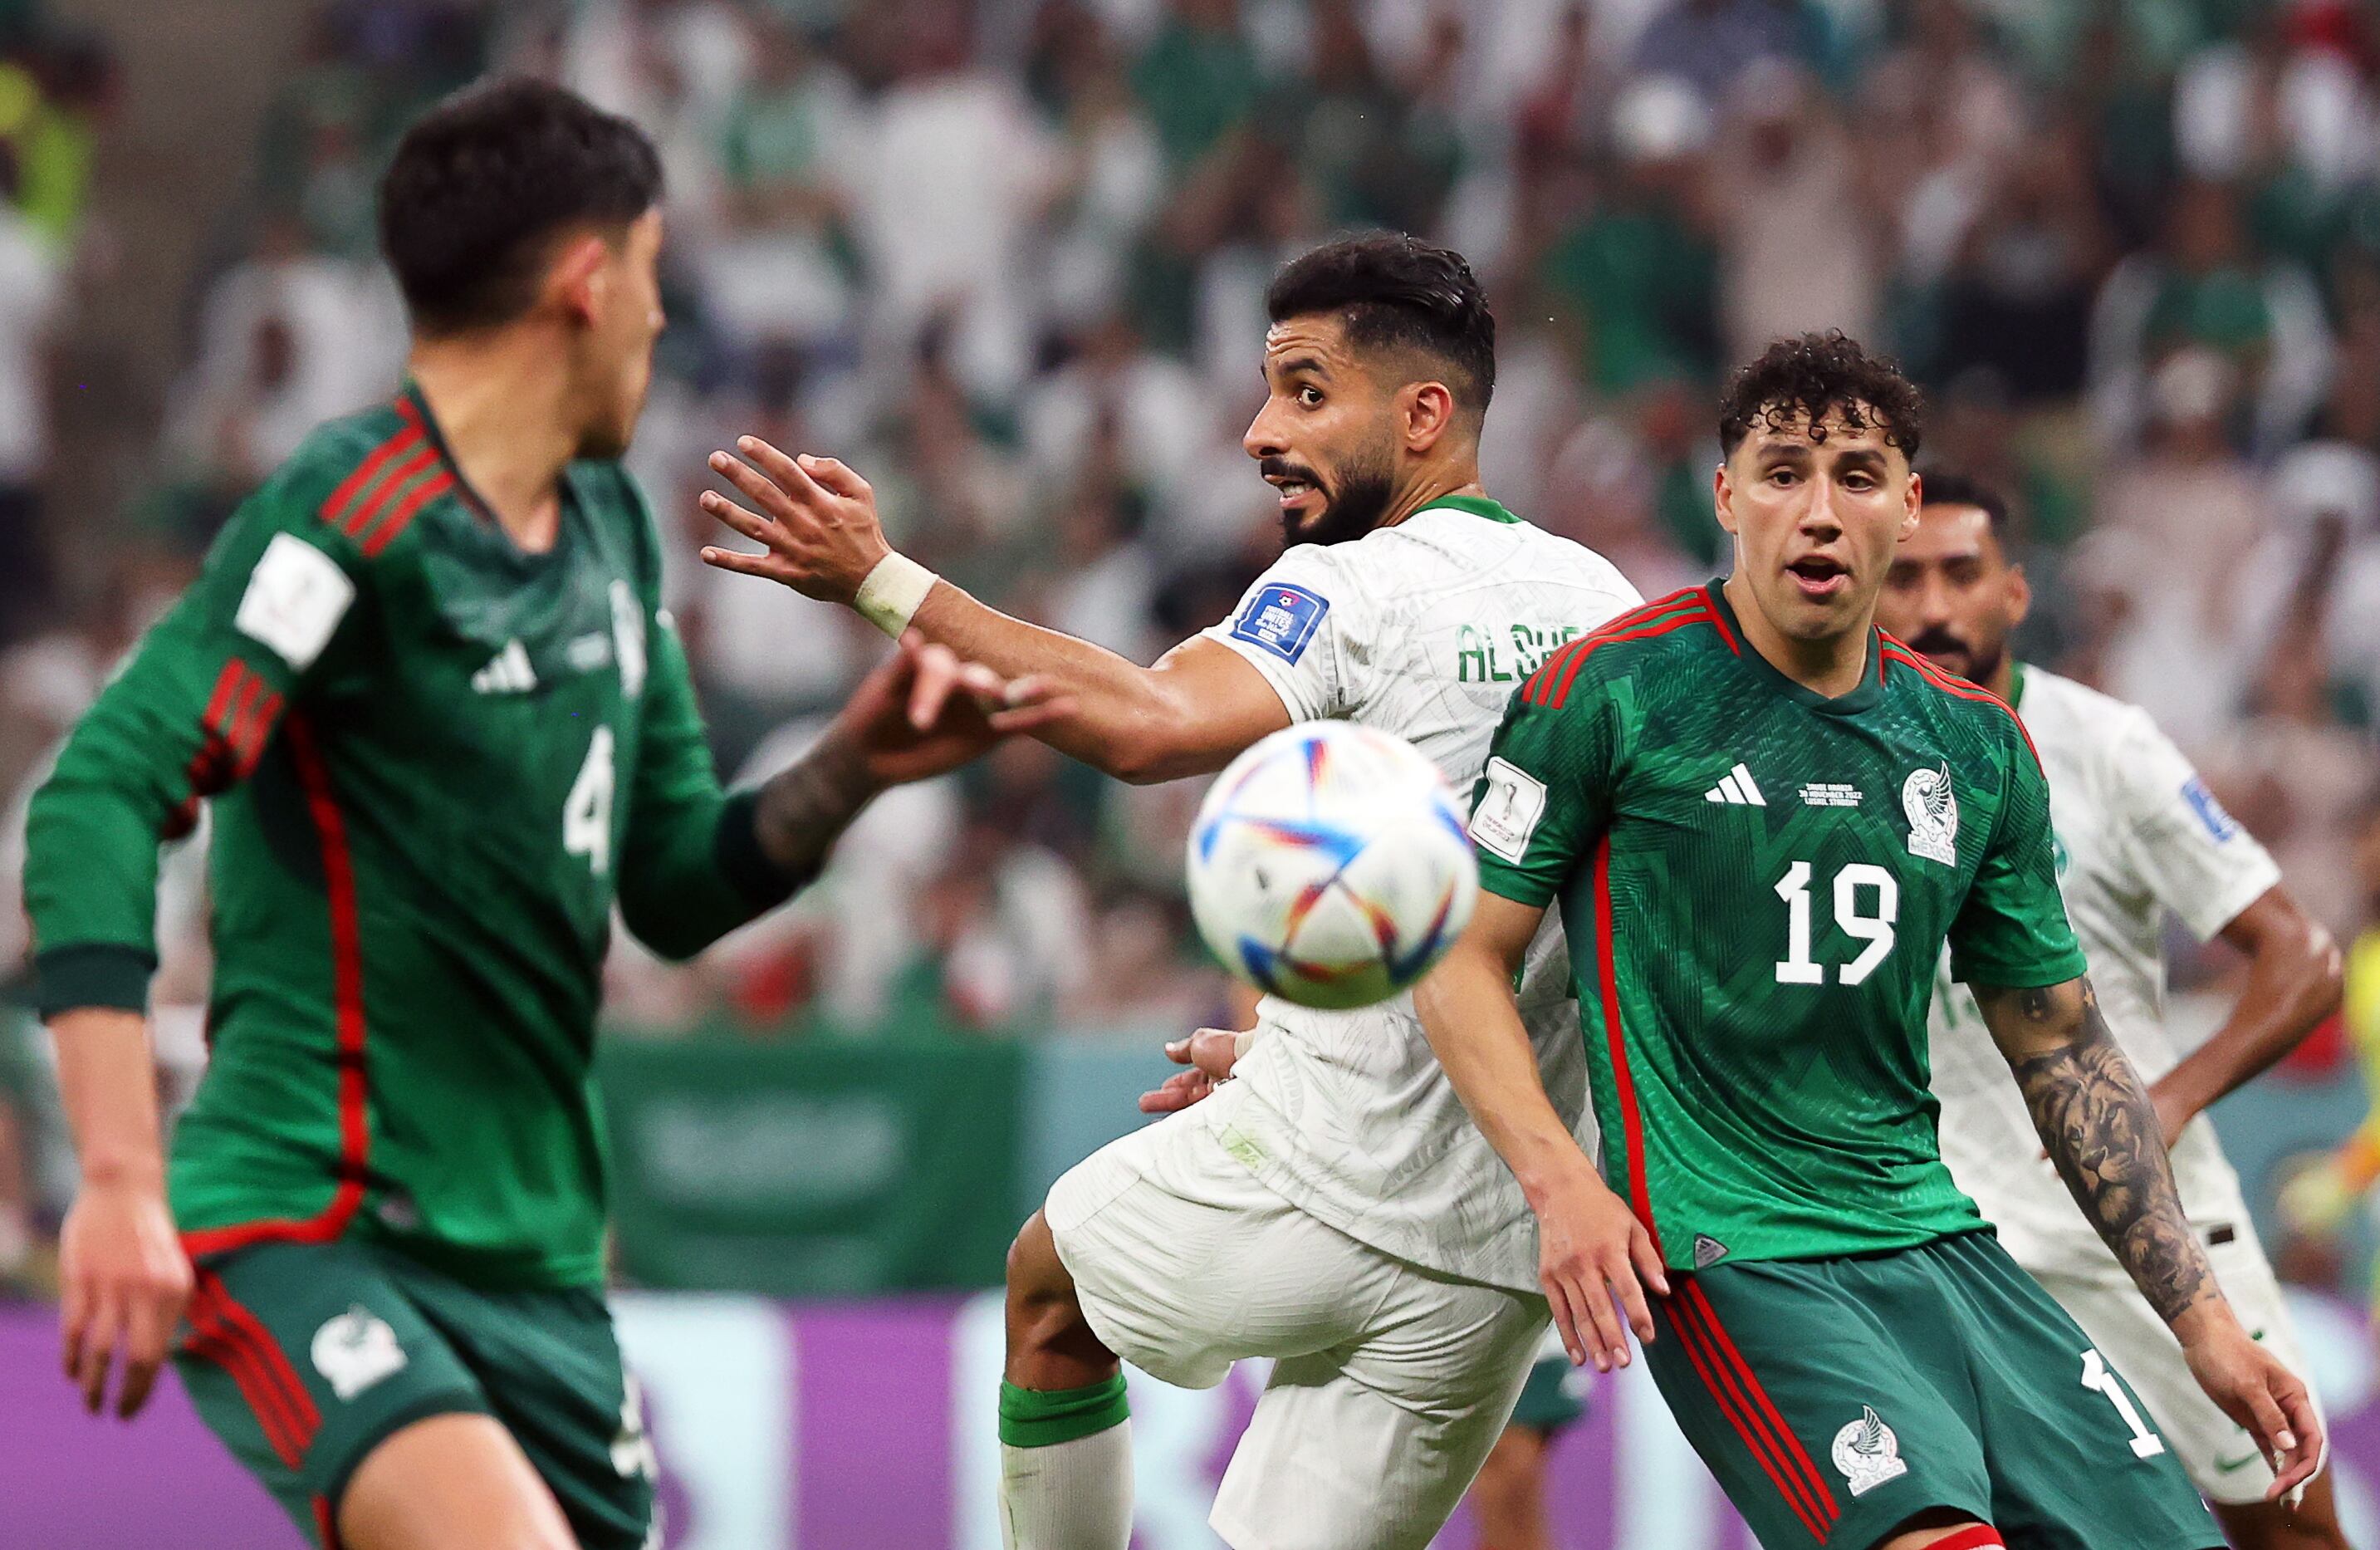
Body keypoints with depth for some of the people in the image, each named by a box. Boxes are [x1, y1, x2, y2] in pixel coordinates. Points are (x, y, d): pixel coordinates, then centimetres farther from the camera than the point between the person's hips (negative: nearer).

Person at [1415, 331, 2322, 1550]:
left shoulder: (1977, 744, 11)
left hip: (1938, 1238, 6)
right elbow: (1461, 957, 0)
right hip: (1728, 1255, -6)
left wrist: (2202, 1318, 13)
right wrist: (1558, 1180, -17)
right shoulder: (1606, 694, -3)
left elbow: (2062, 1050, 18)